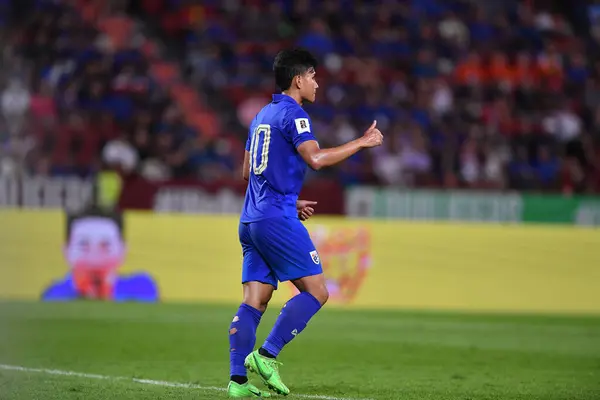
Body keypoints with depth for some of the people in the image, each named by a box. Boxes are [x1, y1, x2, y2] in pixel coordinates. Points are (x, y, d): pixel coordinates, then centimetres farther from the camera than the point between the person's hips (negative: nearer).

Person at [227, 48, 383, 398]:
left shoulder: (262, 116, 21)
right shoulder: (293, 114, -8)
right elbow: (316, 158, -22)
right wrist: (362, 143, -14)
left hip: (251, 220, 9)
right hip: (277, 219, -9)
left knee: (254, 301, 4)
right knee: (316, 292, -5)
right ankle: (267, 356, -13)